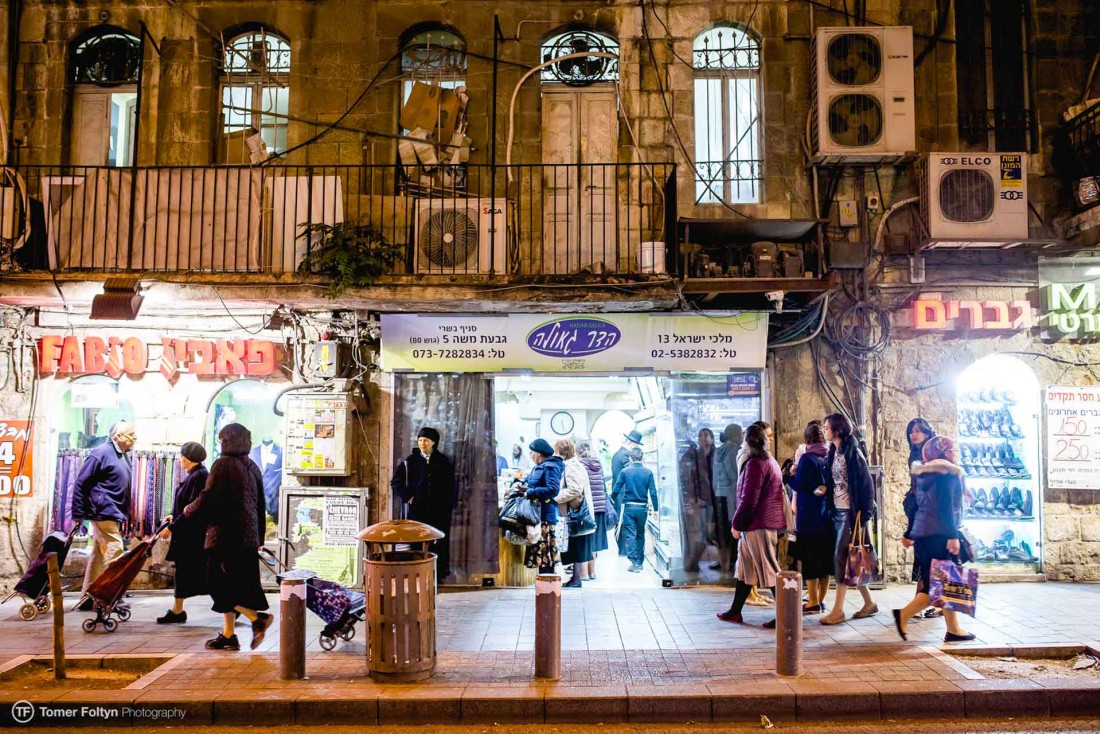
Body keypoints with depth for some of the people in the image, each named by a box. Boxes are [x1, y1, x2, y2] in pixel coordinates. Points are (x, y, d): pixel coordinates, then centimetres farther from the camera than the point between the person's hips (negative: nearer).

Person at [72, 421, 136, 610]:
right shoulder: (101, 453, -12)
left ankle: (88, 597, 19)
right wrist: (78, 514, -13)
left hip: (114, 514, 9)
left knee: (99, 555, 12)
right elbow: (81, 483, -12)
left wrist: (125, 515, 16)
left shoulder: (123, 456, 14)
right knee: (115, 551, -11)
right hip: (103, 512, -9)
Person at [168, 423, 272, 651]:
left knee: (219, 583, -3)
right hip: (248, 536, 8)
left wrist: (176, 524, -4)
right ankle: (228, 635, 13)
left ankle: (257, 617, -14)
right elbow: (261, 506, 17)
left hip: (225, 535, -7)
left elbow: (206, 500, -15)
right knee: (234, 585, 12)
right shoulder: (253, 467, 13)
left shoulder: (223, 464, -9)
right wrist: (259, 539, 24)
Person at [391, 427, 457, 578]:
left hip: (439, 510, 1)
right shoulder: (410, 461, 4)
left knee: (439, 542, 0)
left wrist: (449, 506, 1)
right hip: (417, 510, 0)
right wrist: (407, 497, -1)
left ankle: (439, 573, 8)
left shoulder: (443, 461, 6)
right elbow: (395, 482, 8)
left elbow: (450, 486, 8)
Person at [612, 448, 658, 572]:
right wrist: (655, 509, 3)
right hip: (642, 507, 2)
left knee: (630, 535, 1)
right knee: (640, 535, 16)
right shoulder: (648, 473, -2)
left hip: (629, 507, -2)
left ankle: (634, 562, -8)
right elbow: (653, 492, -4)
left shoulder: (625, 472, -5)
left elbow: (616, 490, -4)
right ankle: (640, 562, 22)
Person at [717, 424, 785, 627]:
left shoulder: (755, 464, -15)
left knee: (769, 570, -5)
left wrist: (737, 523, -10)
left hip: (758, 524, -10)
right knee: (745, 566, 15)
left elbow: (748, 499, -19)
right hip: (769, 522, 10)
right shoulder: (771, 462, 15)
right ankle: (735, 612, 22)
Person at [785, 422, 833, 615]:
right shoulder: (830, 457, 6)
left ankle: (813, 603, 3)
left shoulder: (807, 458, -13)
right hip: (827, 516, 7)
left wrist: (789, 476, 3)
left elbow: (798, 485, -14)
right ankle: (821, 600, 18)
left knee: (809, 558, 1)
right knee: (825, 557, 12)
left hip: (809, 518, -6)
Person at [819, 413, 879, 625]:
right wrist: (826, 488, 3)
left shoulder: (852, 452, -13)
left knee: (841, 557, -8)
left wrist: (864, 514, -16)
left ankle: (838, 610, -2)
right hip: (838, 511, 8)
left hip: (851, 512, -8)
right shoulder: (834, 452, 10)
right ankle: (869, 603, 25)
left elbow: (866, 484, -14)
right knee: (850, 560, 12)